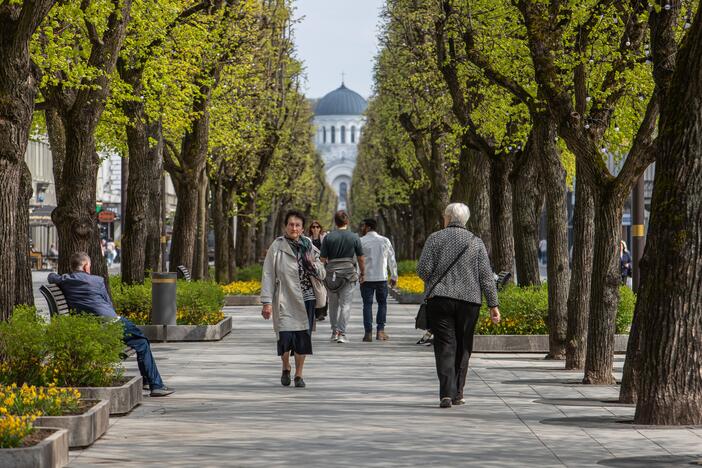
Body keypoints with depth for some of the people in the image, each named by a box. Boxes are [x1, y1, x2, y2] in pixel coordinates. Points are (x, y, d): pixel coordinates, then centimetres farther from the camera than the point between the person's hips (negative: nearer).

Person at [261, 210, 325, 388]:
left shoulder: (309, 247, 10)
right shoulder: (277, 247, -1)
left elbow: (321, 275, 14)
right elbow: (268, 275, -3)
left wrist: (313, 265, -8)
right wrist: (267, 302, -9)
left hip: (306, 299, 3)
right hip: (285, 300, -3)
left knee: (303, 337, 3)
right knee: (285, 336, -10)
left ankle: (299, 374, 18)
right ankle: (286, 368, 18)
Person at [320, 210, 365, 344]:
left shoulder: (328, 237, -1)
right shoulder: (354, 237, -1)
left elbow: (323, 259, -2)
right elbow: (361, 258, 3)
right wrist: (362, 273, 15)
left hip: (332, 273, 1)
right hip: (349, 272, -1)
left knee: (333, 303, 15)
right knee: (345, 304, -1)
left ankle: (334, 331, 20)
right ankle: (341, 333, -8)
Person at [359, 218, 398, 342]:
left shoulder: (360, 241, -5)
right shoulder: (385, 241, 5)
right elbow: (392, 260, 8)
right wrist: (394, 276, 16)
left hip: (366, 279, -2)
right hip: (382, 277, 2)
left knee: (367, 304, 4)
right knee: (382, 303, 12)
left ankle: (368, 333, 1)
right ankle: (380, 331, 4)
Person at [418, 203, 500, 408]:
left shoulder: (435, 238, 2)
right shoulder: (476, 242, 7)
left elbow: (423, 269, -5)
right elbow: (486, 275, 0)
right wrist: (493, 304, 0)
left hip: (440, 299, -1)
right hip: (469, 300, 1)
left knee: (445, 346, -3)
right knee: (463, 347, 13)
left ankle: (446, 393, -18)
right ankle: (457, 394, 17)